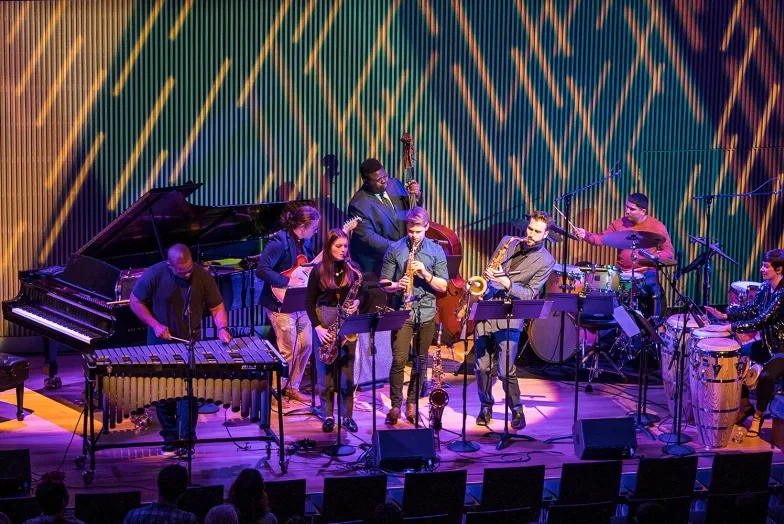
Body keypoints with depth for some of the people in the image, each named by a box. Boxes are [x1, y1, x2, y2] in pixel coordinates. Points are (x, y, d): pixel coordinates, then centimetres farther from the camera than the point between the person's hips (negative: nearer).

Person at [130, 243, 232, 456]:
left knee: (190, 393, 1)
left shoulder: (202, 276, -14)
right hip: (161, 345, 0)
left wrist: (222, 328, -23)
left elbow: (217, 307, -5)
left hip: (191, 345, 0)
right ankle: (170, 438, 26)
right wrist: (155, 324, -16)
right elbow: (135, 301, -6)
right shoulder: (154, 275, -18)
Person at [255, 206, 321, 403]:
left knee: (306, 346, 12)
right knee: (288, 350, -5)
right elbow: (262, 270, -25)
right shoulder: (279, 241, -19)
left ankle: (292, 388, 25)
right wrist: (288, 282, -23)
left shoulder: (304, 242, 7)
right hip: (281, 303, -9)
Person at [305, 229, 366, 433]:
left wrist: (357, 302, -10)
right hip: (324, 322, -1)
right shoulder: (318, 270, -3)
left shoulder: (354, 269, 2)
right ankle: (327, 416, 9)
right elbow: (309, 302, -1)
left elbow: (361, 293, 13)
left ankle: (348, 416, 10)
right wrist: (317, 327, -11)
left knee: (346, 370, 3)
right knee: (325, 372, 2)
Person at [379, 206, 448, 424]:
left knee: (420, 361, 7)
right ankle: (395, 405, 0)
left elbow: (442, 286, 1)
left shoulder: (436, 251, 4)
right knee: (399, 360, -8)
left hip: (427, 312, 2)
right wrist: (396, 285, -18)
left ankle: (412, 403, 19)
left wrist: (425, 274, -15)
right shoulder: (395, 249, 2)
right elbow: (384, 283, 3)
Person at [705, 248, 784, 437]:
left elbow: (762, 321, -30)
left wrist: (731, 327, -34)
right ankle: (744, 405, 16)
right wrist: (725, 315, -9)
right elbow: (751, 309, 5)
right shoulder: (765, 287, 1)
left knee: (766, 375, -31)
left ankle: (758, 416, -5)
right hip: (767, 343, 9)